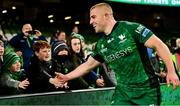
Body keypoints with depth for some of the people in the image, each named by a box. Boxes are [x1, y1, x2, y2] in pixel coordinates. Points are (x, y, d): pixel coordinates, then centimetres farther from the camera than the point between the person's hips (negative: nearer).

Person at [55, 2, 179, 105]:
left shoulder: (130, 28, -12)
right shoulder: (101, 45, 8)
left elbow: (159, 45, -14)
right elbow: (88, 65, 22)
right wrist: (67, 77, 21)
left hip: (146, 89, -6)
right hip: (123, 90, 6)